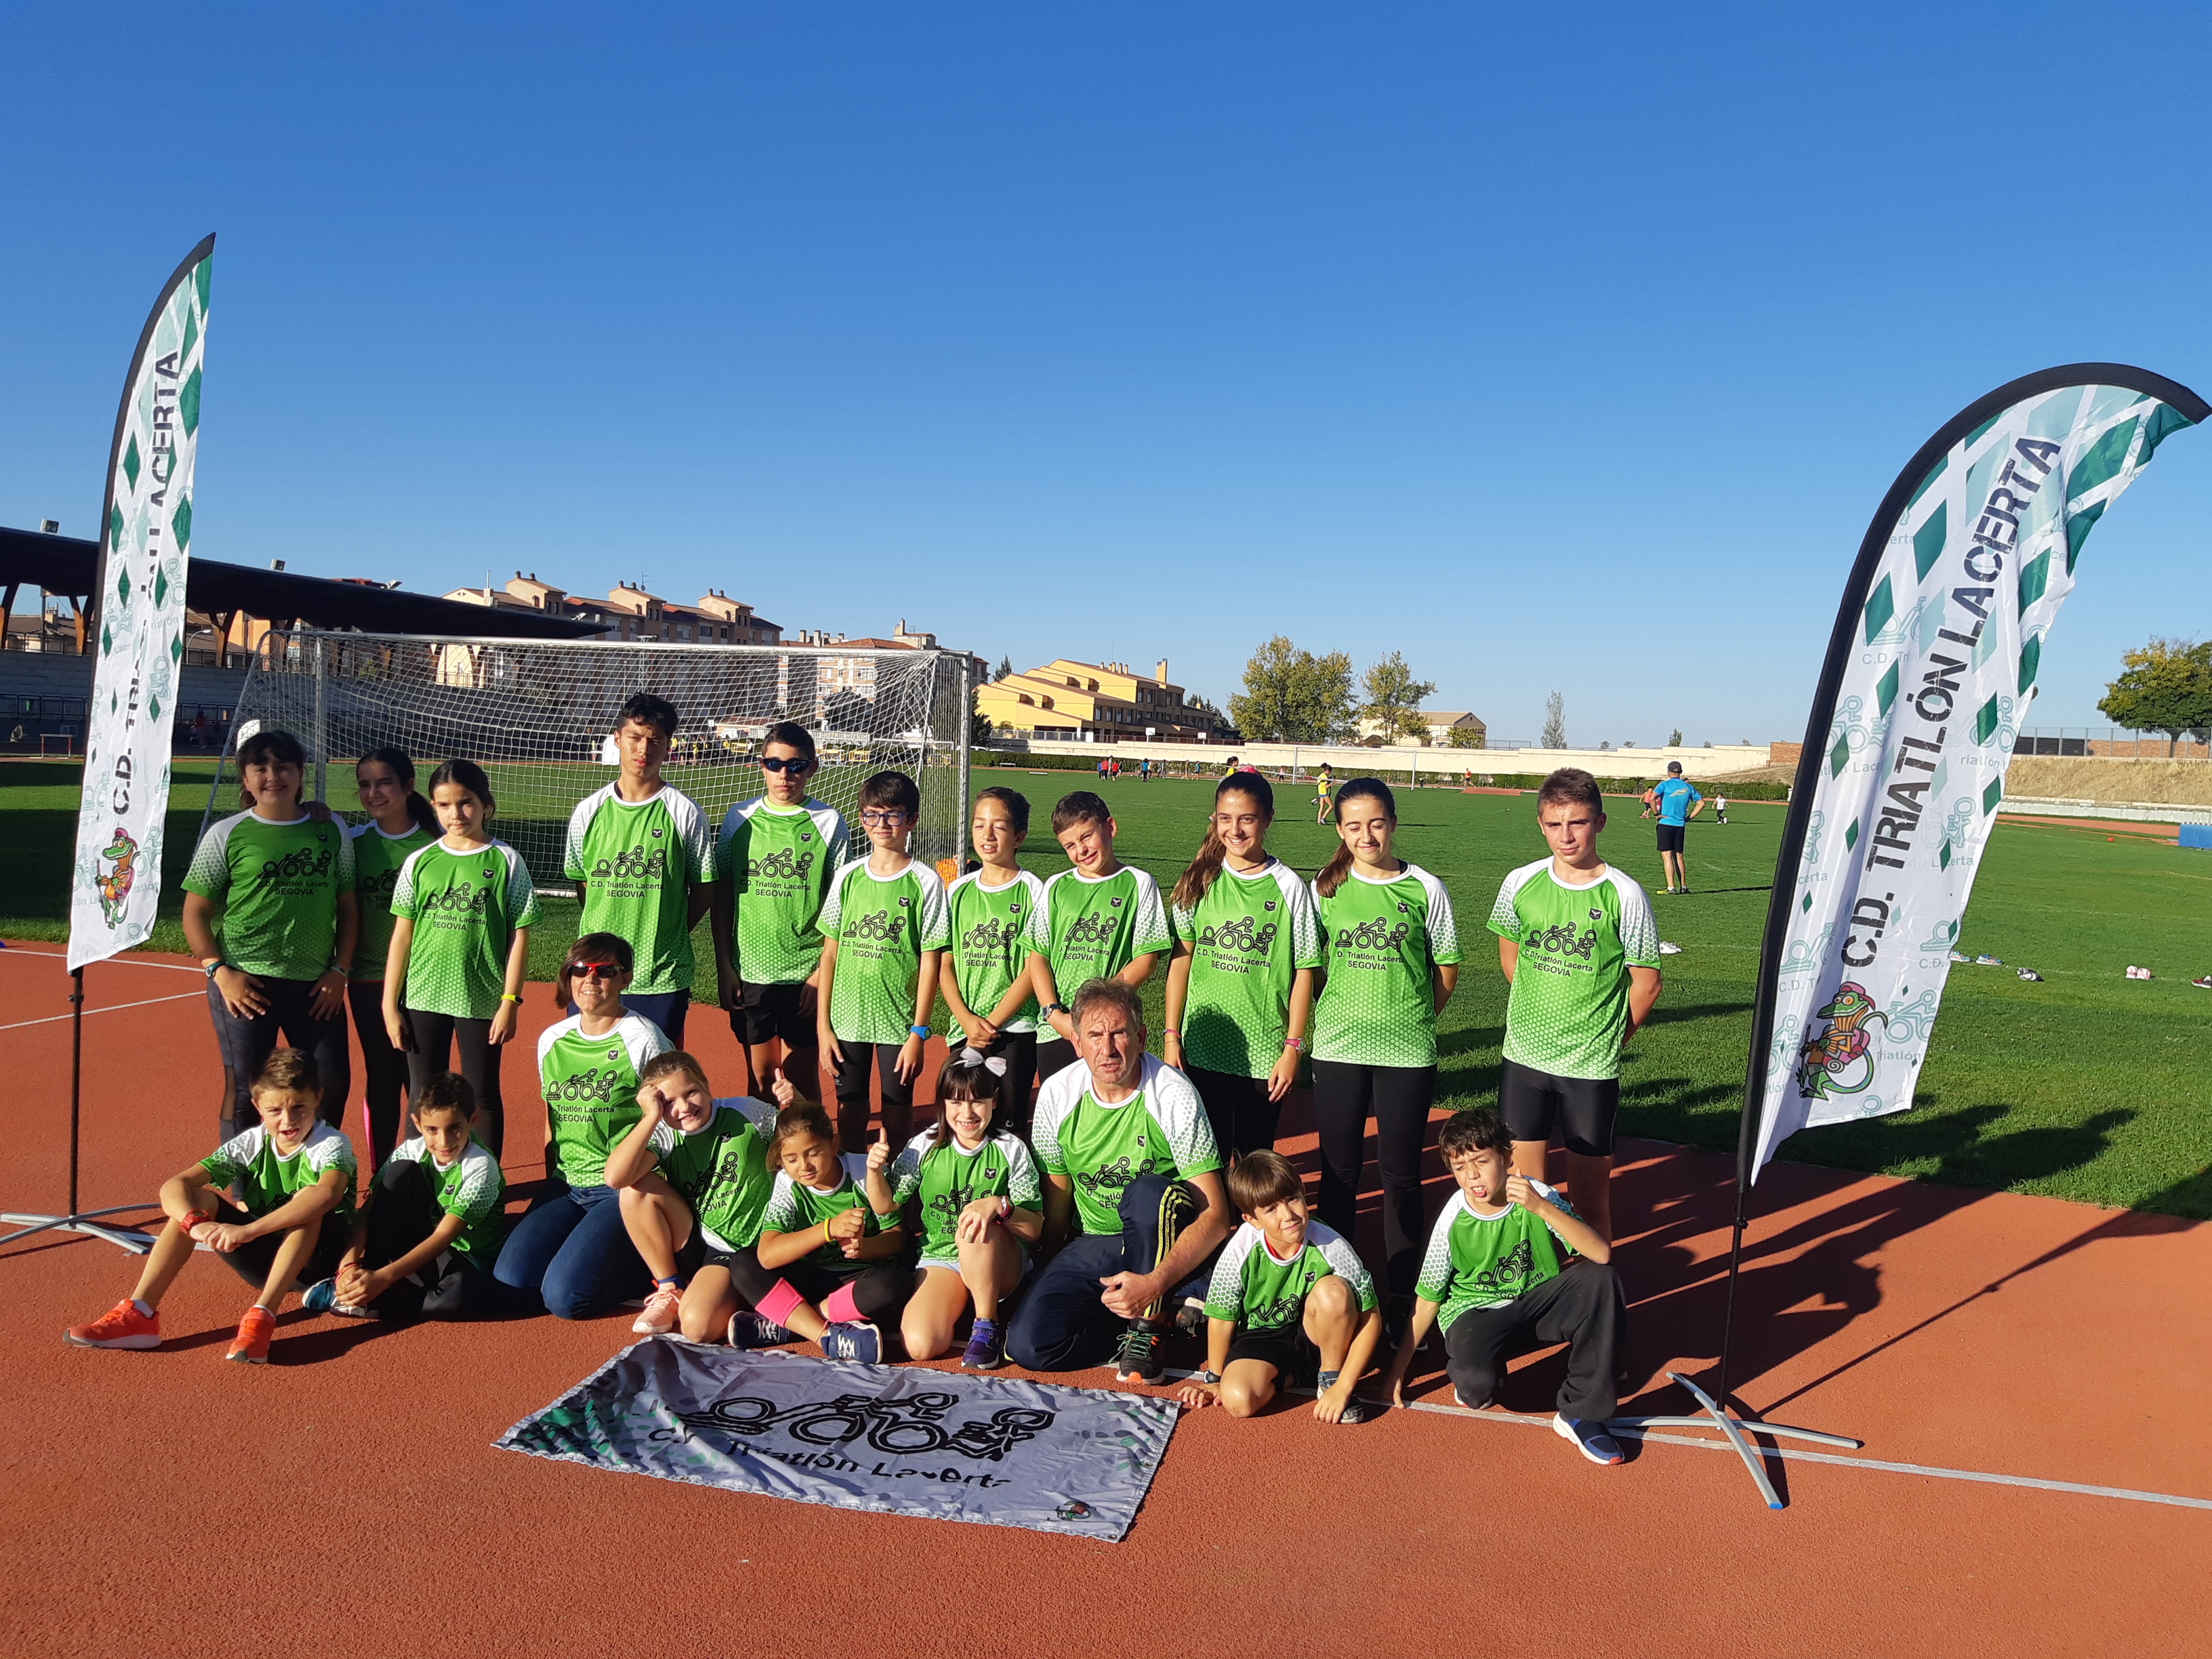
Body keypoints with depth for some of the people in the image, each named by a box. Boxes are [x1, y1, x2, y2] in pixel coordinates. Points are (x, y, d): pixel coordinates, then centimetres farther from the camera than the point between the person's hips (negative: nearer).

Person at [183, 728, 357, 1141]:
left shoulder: (331, 830, 7)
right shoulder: (226, 835, 1)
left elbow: (347, 907, 10)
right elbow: (195, 912, 3)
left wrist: (340, 970, 2)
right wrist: (219, 971, -8)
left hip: (316, 984, 2)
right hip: (245, 983, -2)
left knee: (333, 1083, 5)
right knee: (246, 1090, 3)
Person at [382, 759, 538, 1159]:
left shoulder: (506, 861, -3)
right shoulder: (419, 861, 3)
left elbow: (519, 936, -3)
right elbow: (402, 935, 5)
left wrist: (510, 1001, -7)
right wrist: (390, 1005, 3)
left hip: (482, 999, -2)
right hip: (423, 997, 2)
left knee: (483, 1097, 8)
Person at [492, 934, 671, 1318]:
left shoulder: (643, 1040, -10)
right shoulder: (552, 1040, 9)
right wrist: (550, 1189, 16)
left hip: (624, 1190, -6)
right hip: (567, 1187, 6)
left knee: (564, 1297, -20)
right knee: (509, 1283, -11)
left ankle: (651, 1262, 5)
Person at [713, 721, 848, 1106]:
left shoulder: (829, 822, -2)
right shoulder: (739, 818, 4)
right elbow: (721, 897, 7)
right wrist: (724, 967, 2)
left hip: (805, 973, -2)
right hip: (749, 972, 2)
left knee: (802, 1079, 5)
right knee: (761, 1076, 11)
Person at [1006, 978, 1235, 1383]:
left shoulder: (1173, 1095, -18)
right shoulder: (1057, 1094, -6)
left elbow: (1216, 1216, -21)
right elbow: (1056, 1196, 7)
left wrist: (1154, 1282, -33)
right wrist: (1052, 1278, 6)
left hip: (1167, 1241, -4)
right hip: (1094, 1246, 4)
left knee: (1147, 1192, -37)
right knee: (1027, 1344, -19)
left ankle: (1146, 1333, -16)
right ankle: (1166, 1308, -1)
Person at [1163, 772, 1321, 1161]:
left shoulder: (1288, 887, -4)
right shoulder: (1200, 881, 2)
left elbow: (1303, 972, -3)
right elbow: (1181, 958, 5)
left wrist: (1293, 1048, -6)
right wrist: (1171, 1035, 2)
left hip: (1264, 1052, -2)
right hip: (1201, 1045, 2)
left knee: (1255, 1159, 8)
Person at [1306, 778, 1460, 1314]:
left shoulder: (1425, 888, -1)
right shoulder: (1326, 887, 2)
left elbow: (1447, 969, 7)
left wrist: (1412, 1018, 6)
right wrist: (1340, 1013, 2)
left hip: (1408, 1051, -1)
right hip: (1338, 1048, 1)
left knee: (1401, 1174, 7)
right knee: (1339, 1172, 8)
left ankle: (1402, 1292, 20)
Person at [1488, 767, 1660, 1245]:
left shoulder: (1625, 896, -11)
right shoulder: (1520, 883, -1)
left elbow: (1646, 983, -2)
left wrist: (1607, 1041, 2)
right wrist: (1540, 1018, 11)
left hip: (1592, 1067, -3)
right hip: (1524, 1057, 3)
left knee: (1590, 1193, 5)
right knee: (1522, 1186, 11)